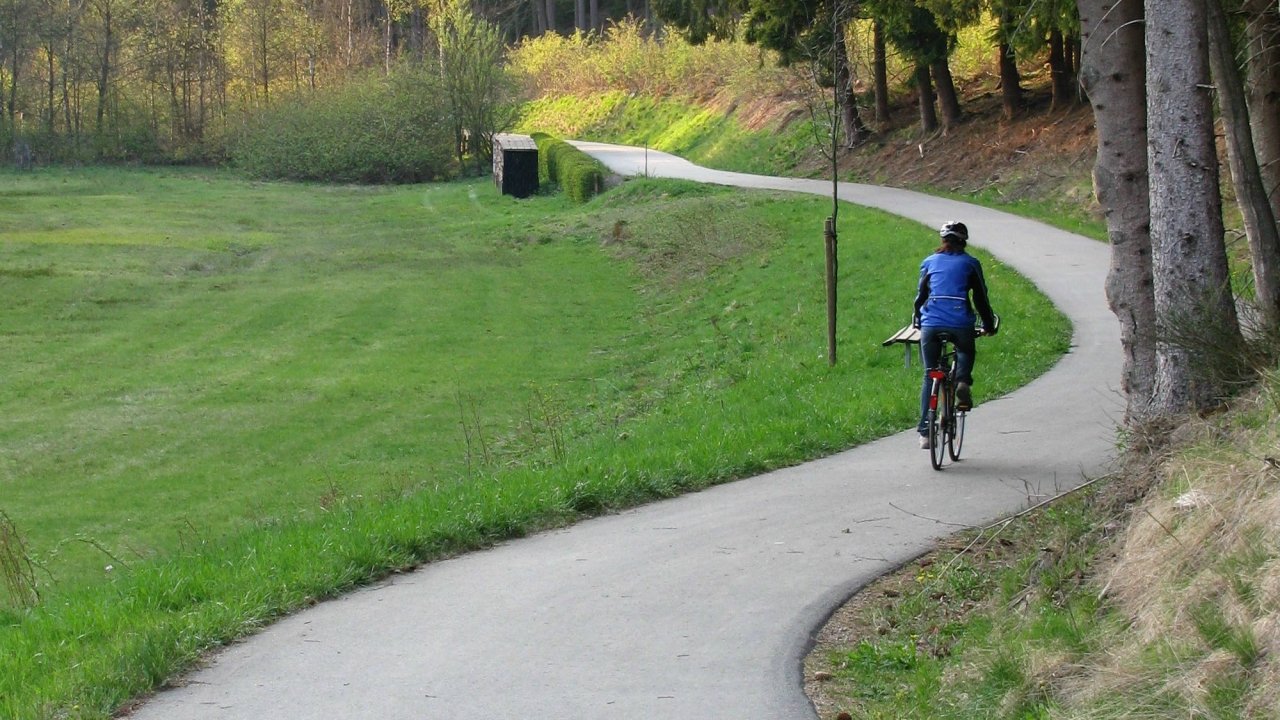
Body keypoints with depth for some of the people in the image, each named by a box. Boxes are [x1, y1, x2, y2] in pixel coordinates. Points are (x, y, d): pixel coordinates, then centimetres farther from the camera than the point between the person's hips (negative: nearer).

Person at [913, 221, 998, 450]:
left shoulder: (930, 262, 15)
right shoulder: (970, 263, 10)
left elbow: (920, 295, 18)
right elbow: (981, 297, 13)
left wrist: (917, 320, 32)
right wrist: (989, 325, 24)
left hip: (931, 324, 1)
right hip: (960, 323, -1)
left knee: (929, 377, 10)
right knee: (966, 351, 32)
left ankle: (925, 431, 4)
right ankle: (963, 383, 0)